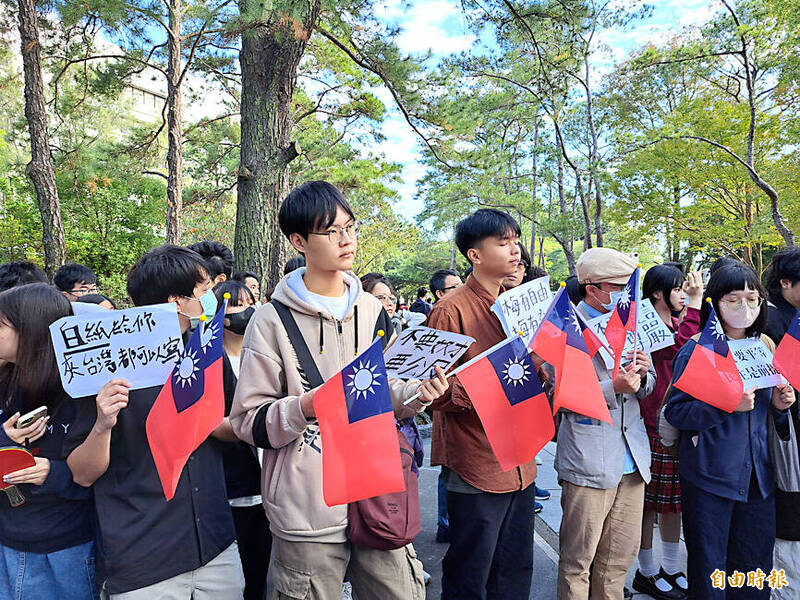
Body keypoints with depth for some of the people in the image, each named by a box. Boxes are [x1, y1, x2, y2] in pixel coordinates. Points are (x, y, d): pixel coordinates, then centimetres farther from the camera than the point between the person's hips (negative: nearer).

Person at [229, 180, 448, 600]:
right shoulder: (274, 321, -8)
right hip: (307, 515, -4)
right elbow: (248, 422, -7)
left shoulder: (371, 310, 8)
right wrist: (307, 407, -24)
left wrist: (416, 394, -4)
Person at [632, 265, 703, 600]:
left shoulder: (678, 324, 15)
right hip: (652, 424, -8)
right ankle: (647, 573, 21)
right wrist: (695, 304, -21)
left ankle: (671, 569, 33)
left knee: (673, 498, 17)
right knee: (648, 500, 4)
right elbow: (680, 347, -29)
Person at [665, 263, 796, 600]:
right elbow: (675, 411, -14)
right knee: (709, 570, 7)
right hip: (709, 476, -5)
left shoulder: (766, 346, 8)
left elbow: (762, 413, 17)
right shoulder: (697, 348, -9)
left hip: (758, 476, 5)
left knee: (755, 566, 15)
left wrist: (778, 403, -4)